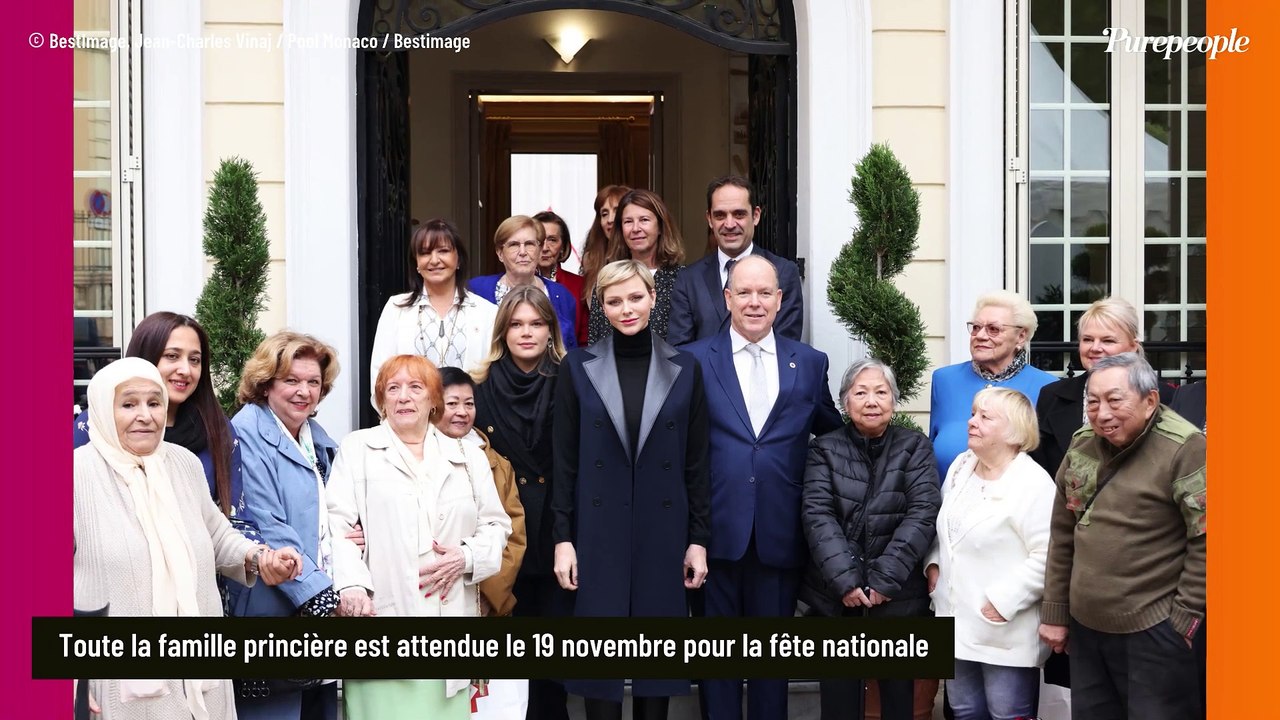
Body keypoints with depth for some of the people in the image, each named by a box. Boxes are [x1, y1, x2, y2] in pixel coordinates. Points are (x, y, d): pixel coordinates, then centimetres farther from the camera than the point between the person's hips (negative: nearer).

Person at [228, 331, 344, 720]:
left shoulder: (320, 439, 16)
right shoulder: (248, 433, -8)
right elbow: (265, 527, -17)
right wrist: (318, 594, -20)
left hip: (323, 598, 8)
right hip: (274, 608, -8)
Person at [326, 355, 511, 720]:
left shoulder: (469, 457, 18)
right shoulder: (356, 449, 9)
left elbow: (496, 525, 17)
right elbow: (336, 523, -2)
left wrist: (467, 557, -4)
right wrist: (351, 584, -17)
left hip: (449, 625, 3)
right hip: (383, 619, -3)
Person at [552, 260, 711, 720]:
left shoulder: (685, 369, 3)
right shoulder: (578, 367, 1)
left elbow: (697, 463, 4)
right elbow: (565, 461, 1)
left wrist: (699, 539, 0)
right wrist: (562, 537, -4)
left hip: (663, 533, 1)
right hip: (599, 534, -1)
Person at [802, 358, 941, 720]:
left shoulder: (915, 448, 3)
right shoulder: (824, 449, 4)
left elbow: (923, 513, -7)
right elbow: (817, 515, -6)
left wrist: (885, 579, -15)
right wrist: (845, 580, -17)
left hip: (898, 595, 0)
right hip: (835, 595, 0)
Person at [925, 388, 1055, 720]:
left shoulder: (1033, 483, -16)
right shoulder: (960, 466, 9)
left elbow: (1047, 556, -21)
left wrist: (1004, 601, -22)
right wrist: (934, 563, 8)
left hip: (1005, 632, -8)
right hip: (958, 623, 8)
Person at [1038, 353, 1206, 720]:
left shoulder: (1185, 449, -14)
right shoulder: (1082, 446, 6)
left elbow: (1206, 542, -15)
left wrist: (1185, 618, -13)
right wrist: (1054, 611, 12)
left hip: (1156, 632, -6)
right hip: (1085, 625, 6)